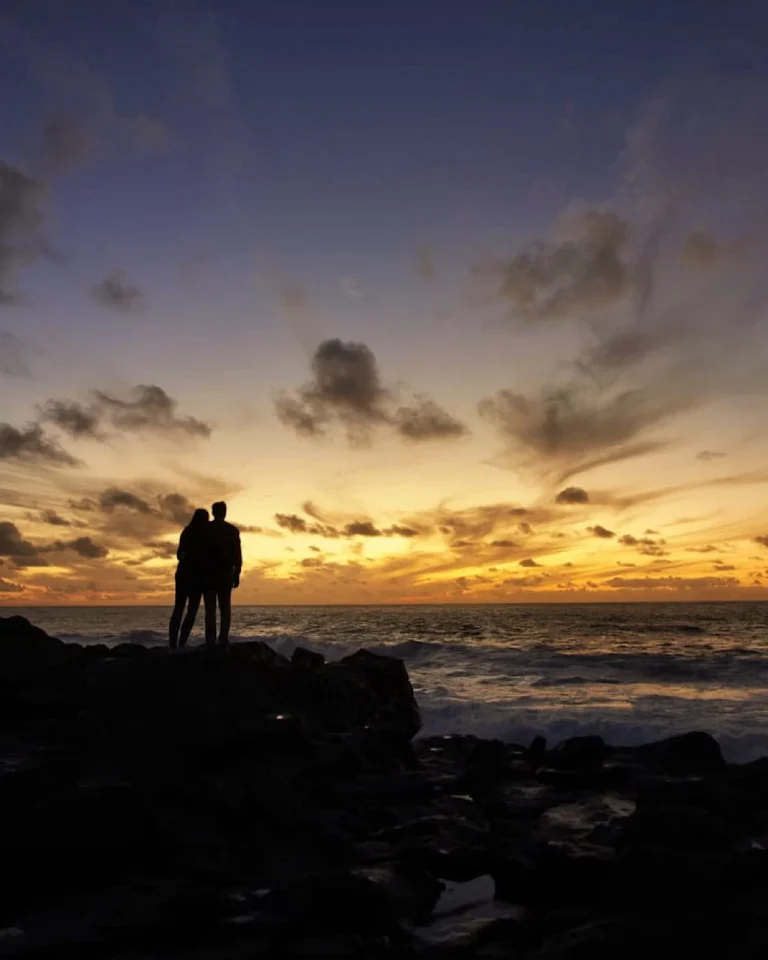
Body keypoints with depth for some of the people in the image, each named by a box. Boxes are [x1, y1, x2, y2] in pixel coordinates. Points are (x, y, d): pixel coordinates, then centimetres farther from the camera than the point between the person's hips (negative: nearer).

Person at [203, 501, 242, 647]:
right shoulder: (233, 530, 3)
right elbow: (237, 554, 0)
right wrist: (237, 574, 5)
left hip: (208, 574, 0)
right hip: (226, 574, 0)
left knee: (210, 609, 1)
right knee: (225, 609, 5)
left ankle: (210, 641, -8)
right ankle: (223, 640, -6)